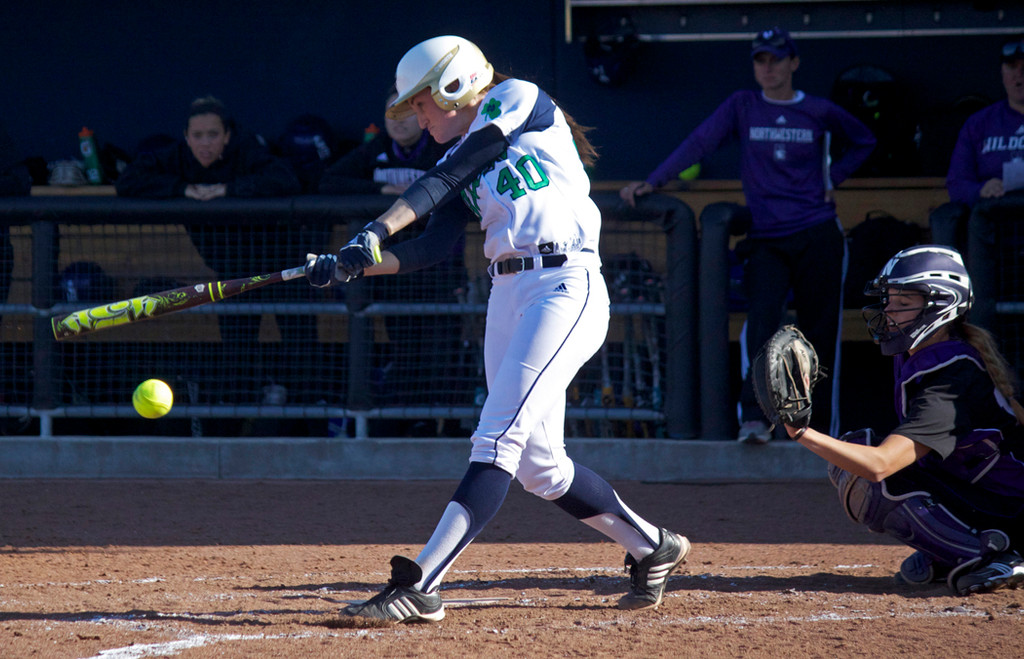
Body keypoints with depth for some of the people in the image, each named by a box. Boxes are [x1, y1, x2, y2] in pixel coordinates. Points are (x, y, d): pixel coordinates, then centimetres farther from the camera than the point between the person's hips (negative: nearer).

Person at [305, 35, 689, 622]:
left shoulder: (522, 100, -1)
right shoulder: (464, 162, 19)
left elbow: (444, 179, -11)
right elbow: (432, 247, 5)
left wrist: (377, 232, -19)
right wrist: (352, 265, -8)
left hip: (567, 287, -9)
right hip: (508, 296, 9)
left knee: (499, 442, -16)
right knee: (539, 465, 9)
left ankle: (420, 587, -24)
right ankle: (651, 548, 27)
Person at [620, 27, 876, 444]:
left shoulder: (819, 112, 8)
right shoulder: (743, 107, 7)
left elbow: (863, 141, 24)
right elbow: (699, 144, -4)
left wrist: (832, 178, 10)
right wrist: (653, 182, -15)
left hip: (817, 237, 1)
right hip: (766, 240, -1)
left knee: (820, 332, 2)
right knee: (762, 315, -24)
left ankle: (822, 434, 10)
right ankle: (754, 417, -33)